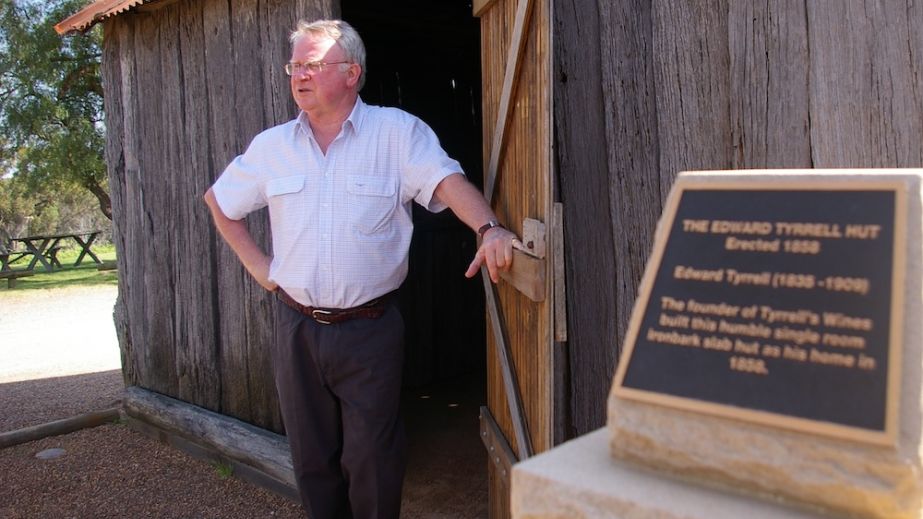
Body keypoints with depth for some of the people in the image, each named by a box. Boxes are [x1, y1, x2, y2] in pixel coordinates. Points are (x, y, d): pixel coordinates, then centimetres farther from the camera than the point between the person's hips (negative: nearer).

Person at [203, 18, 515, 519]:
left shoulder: (397, 131, -6)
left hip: (370, 328, -3)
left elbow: (448, 181, -20)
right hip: (296, 325, 4)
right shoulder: (271, 146, 5)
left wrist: (489, 228, -39)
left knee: (372, 459, 6)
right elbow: (218, 201, 18)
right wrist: (258, 265, 8)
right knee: (311, 455, 16)